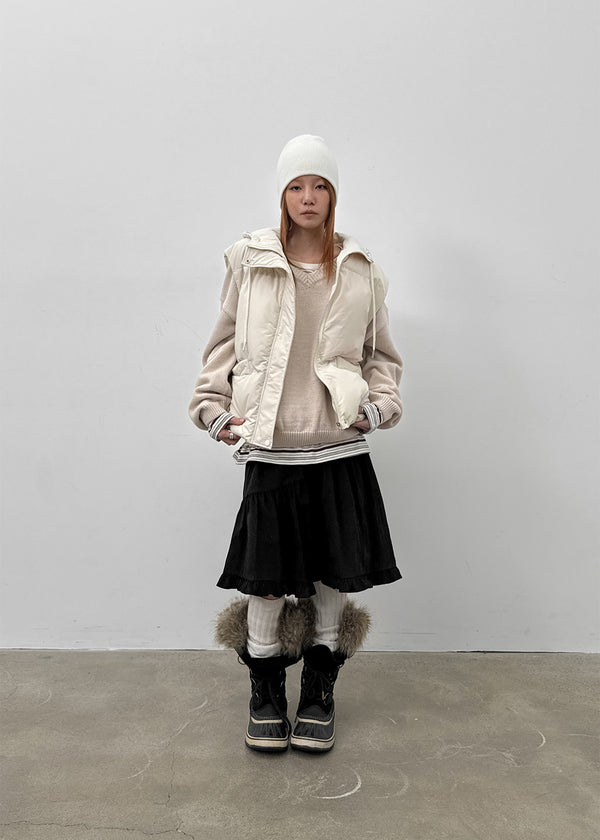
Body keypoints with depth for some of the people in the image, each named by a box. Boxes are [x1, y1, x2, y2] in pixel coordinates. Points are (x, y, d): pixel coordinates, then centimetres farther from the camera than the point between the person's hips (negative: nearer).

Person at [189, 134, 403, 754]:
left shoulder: (360, 270, 8)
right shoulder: (248, 261, 4)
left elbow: (381, 352, 16)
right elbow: (224, 342, 10)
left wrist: (380, 404, 1)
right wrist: (213, 407, 3)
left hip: (340, 446, 2)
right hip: (270, 446, -1)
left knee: (336, 572, 7)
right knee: (266, 576, 4)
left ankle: (319, 693, 28)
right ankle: (265, 693, 26)